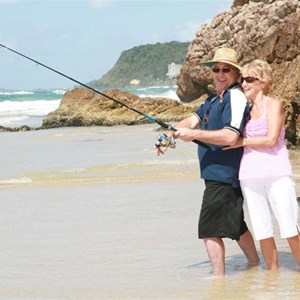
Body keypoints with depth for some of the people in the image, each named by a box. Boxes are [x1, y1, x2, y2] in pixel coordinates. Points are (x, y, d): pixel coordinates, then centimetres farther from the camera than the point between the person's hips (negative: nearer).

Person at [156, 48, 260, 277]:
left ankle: (219, 277, -9)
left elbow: (230, 137, -25)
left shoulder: (236, 98, -14)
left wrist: (194, 134, -25)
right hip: (217, 174, 10)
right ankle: (254, 263, 36)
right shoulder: (214, 99, 17)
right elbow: (193, 120, 9)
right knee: (234, 223, 22)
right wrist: (170, 134, -9)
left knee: (210, 228, -11)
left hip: (224, 175, -10)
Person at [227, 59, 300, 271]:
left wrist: (243, 142, -7)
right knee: (262, 230, 3)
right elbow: (233, 139, 18)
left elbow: (271, 139, -9)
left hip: (276, 172, -5)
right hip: (250, 175, 5)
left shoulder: (274, 104, 2)